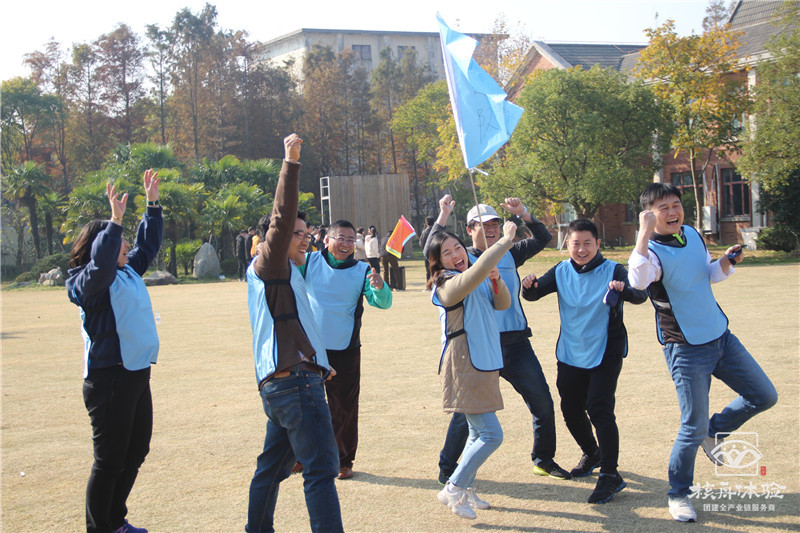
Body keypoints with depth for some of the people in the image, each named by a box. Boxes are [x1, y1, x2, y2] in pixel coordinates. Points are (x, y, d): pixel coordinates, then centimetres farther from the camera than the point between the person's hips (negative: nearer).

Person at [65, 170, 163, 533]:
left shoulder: (128, 272, 14)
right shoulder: (88, 282, -11)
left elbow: (147, 245, 27)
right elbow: (101, 265, -33)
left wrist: (153, 203, 22)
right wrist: (115, 222, -37)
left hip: (137, 374, 10)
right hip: (109, 378, -10)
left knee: (136, 452, 18)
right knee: (110, 461, -4)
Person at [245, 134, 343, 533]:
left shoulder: (282, 273, 23)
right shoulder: (268, 265, -4)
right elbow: (282, 218, -19)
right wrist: (291, 162, -23)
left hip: (278, 384, 10)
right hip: (296, 381, -10)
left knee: (273, 465, 17)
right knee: (320, 469, -12)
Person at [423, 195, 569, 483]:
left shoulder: (510, 254, 11)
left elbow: (542, 239, 11)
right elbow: (432, 253, -14)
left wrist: (523, 213, -3)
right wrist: (443, 216, -18)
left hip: (516, 344, 4)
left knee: (543, 404, 8)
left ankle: (544, 460, 27)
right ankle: (447, 467, 14)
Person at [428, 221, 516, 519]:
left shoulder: (478, 283, 12)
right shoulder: (449, 284, -17)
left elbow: (503, 304, 13)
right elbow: (477, 269, -35)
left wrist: (496, 279, -6)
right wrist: (507, 239, -29)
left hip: (483, 365, 10)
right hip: (464, 368, -10)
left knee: (479, 433, 17)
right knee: (491, 435, -12)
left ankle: (466, 489, 30)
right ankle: (452, 490, -1)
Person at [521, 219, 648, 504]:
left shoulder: (612, 271, -13)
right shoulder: (561, 272, -1)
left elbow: (640, 295, -27)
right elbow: (533, 294, -1)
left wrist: (624, 289, -50)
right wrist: (529, 285, -25)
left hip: (605, 352, -5)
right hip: (571, 353, 5)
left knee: (599, 408, -16)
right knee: (571, 409, 14)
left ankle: (610, 474, -11)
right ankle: (591, 454, 40)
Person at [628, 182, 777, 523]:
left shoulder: (692, 234, 4)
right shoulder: (652, 252, -19)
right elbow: (638, 280, -42)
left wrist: (727, 261, -3)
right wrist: (644, 233, -45)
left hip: (721, 337, 7)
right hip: (687, 350, -7)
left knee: (764, 396, 13)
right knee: (693, 428, -4)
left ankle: (714, 433, 33)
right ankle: (678, 494, 16)